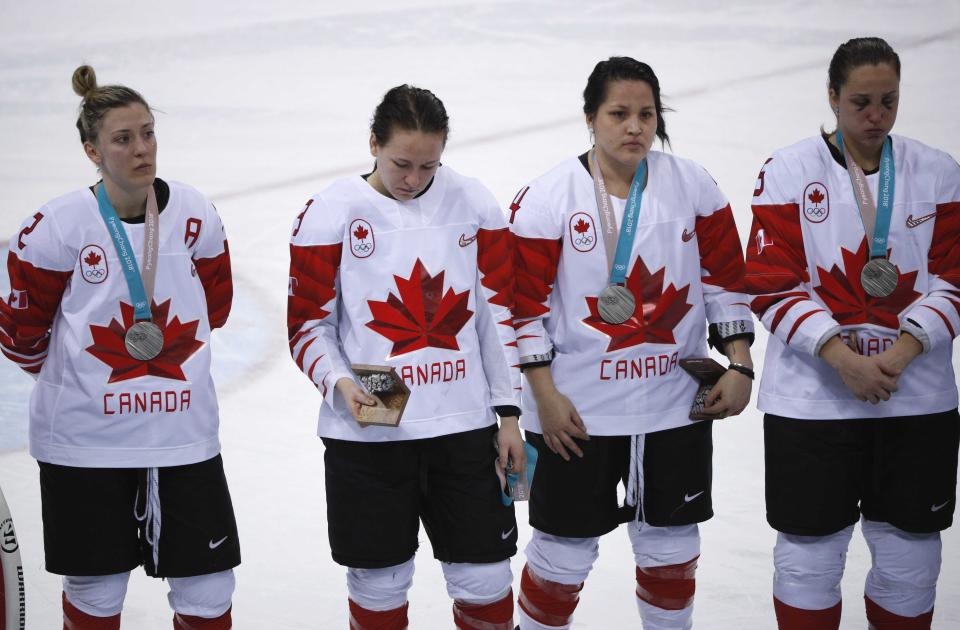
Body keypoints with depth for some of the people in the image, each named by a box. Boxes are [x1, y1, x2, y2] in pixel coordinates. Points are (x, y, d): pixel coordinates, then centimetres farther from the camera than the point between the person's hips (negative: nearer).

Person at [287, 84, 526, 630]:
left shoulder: (473, 203, 2)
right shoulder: (331, 213, -5)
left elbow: (499, 313, 8)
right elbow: (309, 324, 1)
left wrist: (508, 413, 6)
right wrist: (342, 383, -18)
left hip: (464, 424, 2)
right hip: (366, 433, -2)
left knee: (485, 578, 5)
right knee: (379, 581, 8)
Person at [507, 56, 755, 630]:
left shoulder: (693, 186, 0)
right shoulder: (549, 197, -9)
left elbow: (724, 277, 6)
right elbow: (527, 302, -7)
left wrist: (739, 365, -1)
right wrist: (545, 395, -10)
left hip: (676, 404, 3)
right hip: (577, 409, -3)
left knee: (672, 548, 14)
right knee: (564, 553, 4)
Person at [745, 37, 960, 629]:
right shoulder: (789, 171, -3)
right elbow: (773, 285, -7)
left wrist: (900, 354, -14)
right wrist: (843, 358, -17)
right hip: (812, 396, -2)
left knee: (911, 557, 9)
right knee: (810, 556, 4)